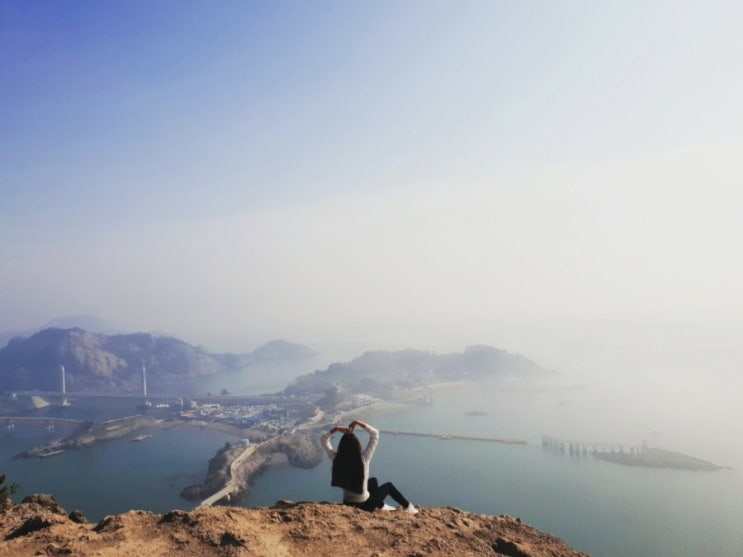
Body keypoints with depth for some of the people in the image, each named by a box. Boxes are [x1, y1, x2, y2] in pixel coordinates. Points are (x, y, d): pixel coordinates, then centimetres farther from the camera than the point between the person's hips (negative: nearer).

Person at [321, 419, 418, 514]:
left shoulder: (337, 459, -18)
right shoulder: (363, 459, -26)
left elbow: (324, 440, -3)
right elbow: (375, 434, -19)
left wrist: (335, 429, -15)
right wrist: (358, 423, -20)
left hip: (348, 503, 4)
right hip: (365, 504, -4)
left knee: (373, 480, 31)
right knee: (389, 485, 24)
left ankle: (381, 506, 49)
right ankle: (408, 507, 40)